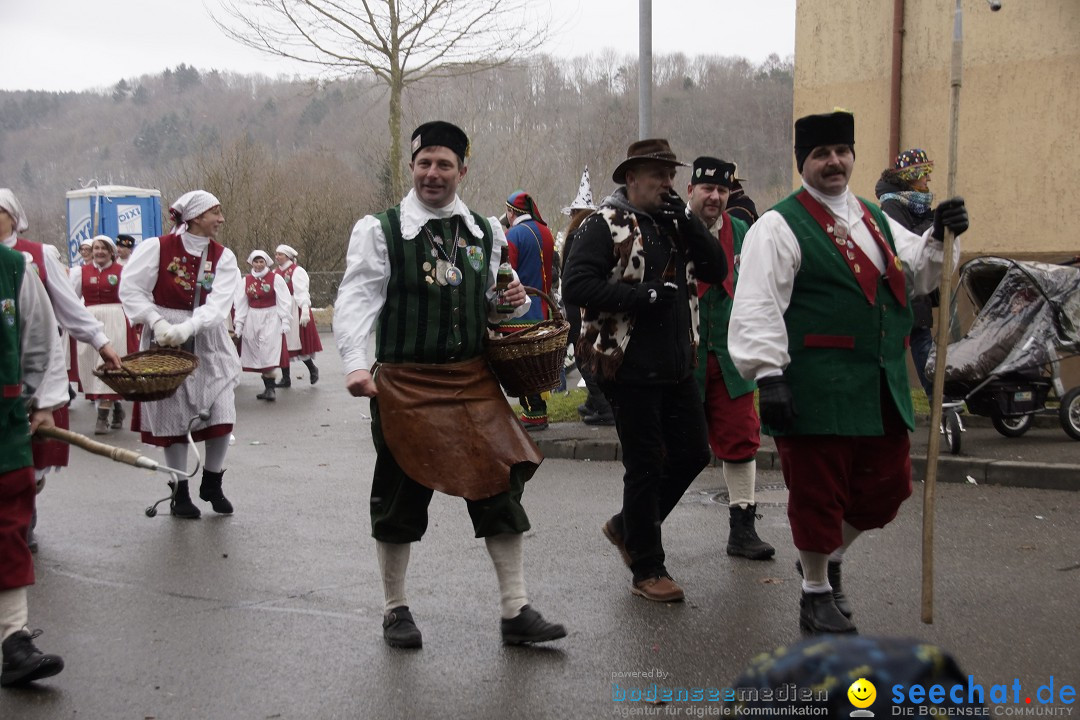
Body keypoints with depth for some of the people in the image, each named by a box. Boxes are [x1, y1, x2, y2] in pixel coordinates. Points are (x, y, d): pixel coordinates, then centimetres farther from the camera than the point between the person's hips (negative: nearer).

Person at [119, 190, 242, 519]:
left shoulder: (223, 257, -1)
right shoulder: (156, 248, -8)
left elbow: (217, 304, -12)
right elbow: (130, 289, -8)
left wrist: (186, 329, -26)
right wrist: (157, 322, -18)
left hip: (208, 342, 3)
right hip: (164, 342, -2)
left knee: (222, 416, -3)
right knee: (173, 416, 3)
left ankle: (212, 483, 21)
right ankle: (179, 491, 20)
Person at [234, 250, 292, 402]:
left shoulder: (275, 278, -2)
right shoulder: (246, 280, 9)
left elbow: (284, 301, -3)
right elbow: (241, 303, 11)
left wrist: (285, 321, -7)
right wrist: (238, 324, 8)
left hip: (271, 319, -4)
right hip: (252, 320, 4)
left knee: (269, 351, -13)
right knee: (257, 353, 3)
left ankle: (270, 388, -12)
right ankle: (268, 387, 10)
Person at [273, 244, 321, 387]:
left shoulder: (297, 271, -9)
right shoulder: (277, 272, 11)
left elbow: (302, 293, -17)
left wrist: (305, 312, -26)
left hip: (295, 312, -7)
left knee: (299, 343, -2)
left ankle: (312, 368, 23)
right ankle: (286, 378, 13)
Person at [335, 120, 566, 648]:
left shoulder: (485, 232, 12)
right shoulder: (379, 230, -2)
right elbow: (358, 299, -9)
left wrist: (512, 301, -1)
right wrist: (355, 363, -23)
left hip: (473, 380, 3)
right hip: (404, 382, -3)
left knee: (501, 485, -1)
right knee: (399, 496, 6)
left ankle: (516, 611, 10)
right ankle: (395, 610, 24)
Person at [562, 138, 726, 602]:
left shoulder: (676, 223, 14)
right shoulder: (606, 224, -8)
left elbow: (716, 271, 5)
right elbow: (576, 285, -18)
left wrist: (687, 222, -7)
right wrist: (644, 295, -21)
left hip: (676, 364, 7)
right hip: (630, 367, -7)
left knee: (693, 452, 12)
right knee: (645, 466, 0)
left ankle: (627, 526, 31)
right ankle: (647, 570, 15)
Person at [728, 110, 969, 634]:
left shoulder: (875, 219, 17)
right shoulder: (780, 226, -7)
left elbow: (916, 276, 21)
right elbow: (758, 307, -15)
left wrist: (939, 237, 2)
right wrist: (768, 375, -23)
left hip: (881, 388, 7)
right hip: (816, 389, -7)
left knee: (886, 484, 14)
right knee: (817, 490, 3)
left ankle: (828, 558, 38)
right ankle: (817, 593, 21)